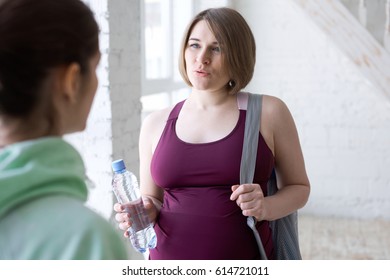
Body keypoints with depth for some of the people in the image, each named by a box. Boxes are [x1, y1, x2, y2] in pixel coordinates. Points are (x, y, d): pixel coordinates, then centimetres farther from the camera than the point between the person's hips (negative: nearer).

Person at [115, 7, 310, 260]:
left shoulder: (268, 112, -5)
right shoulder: (156, 124, 2)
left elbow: (299, 187, 4)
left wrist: (265, 208, -15)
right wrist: (143, 213, -9)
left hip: (245, 263, -2)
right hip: (169, 257, 2)